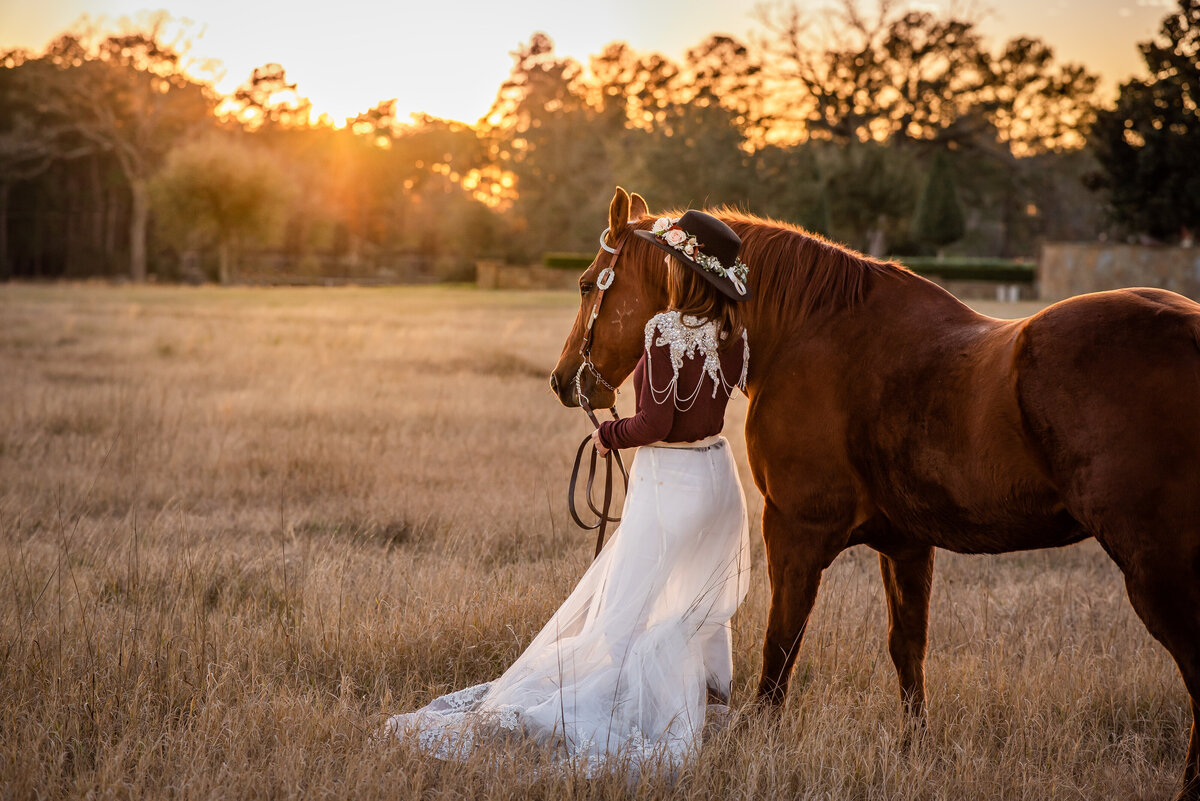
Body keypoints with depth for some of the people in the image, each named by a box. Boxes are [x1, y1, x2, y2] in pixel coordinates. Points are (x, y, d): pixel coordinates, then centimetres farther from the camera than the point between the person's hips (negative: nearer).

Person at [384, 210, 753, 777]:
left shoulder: (666, 332, -21)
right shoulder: (733, 334, -1)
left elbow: (654, 423, -23)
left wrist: (609, 434, -5)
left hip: (667, 483, -8)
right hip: (717, 473, 8)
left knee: (624, 611, -5)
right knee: (698, 598, 23)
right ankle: (707, 698, 35)